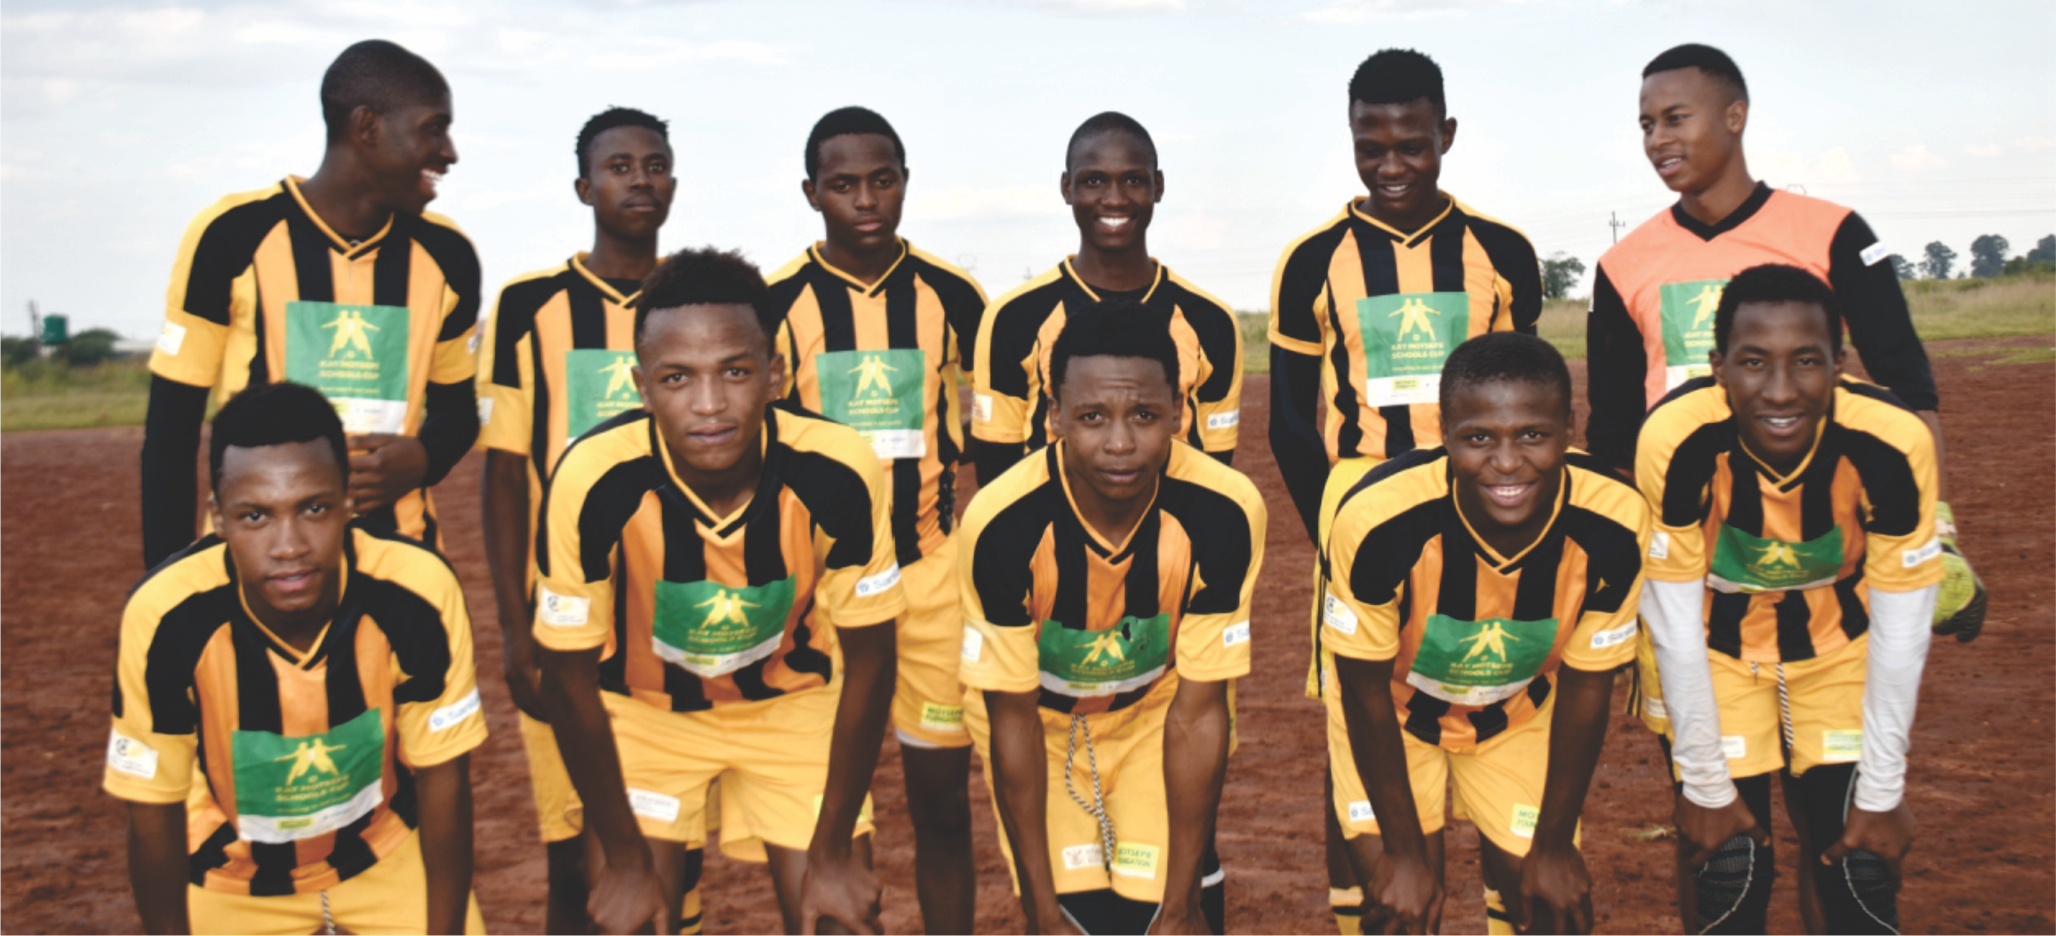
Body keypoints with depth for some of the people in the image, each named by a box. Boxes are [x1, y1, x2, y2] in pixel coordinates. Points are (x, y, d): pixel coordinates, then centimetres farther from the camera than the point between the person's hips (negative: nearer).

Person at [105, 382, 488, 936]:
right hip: (232, 877, 0)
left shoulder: (418, 593, -32)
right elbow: (154, 812, -17)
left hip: (389, 852, 1)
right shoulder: (166, 617, -31)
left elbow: (442, 779, -18)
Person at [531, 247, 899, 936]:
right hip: (644, 704, 0)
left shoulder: (840, 473, -29)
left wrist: (832, 853, -10)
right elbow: (569, 680, -16)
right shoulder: (595, 481, -31)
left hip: (795, 698, 0)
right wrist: (625, 859, -9)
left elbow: (867, 662, -15)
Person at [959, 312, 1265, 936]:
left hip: (1155, 708, 1)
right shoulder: (1002, 526, -31)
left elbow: (1196, 713, -20)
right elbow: (1012, 719, -20)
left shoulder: (1223, 514, -29)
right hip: (1037, 716, -1)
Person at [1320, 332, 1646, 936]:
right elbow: (1366, 691, -21)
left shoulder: (1614, 527, -30)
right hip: (1392, 708, -2)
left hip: (1520, 712, 2)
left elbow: (1585, 686, -13)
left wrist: (1554, 846, -3)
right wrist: (1403, 853, -13)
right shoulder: (1377, 521, -37)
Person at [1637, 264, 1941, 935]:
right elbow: (1675, 625, -21)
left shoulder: (1893, 445, -31)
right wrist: (1704, 785, -14)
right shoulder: (1674, 442, -34)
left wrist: (1882, 793, -12)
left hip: (1838, 644, 1)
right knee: (1727, 867, -5)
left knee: (1858, 865, -2)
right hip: (1717, 647, -1)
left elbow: (1899, 632, -17)